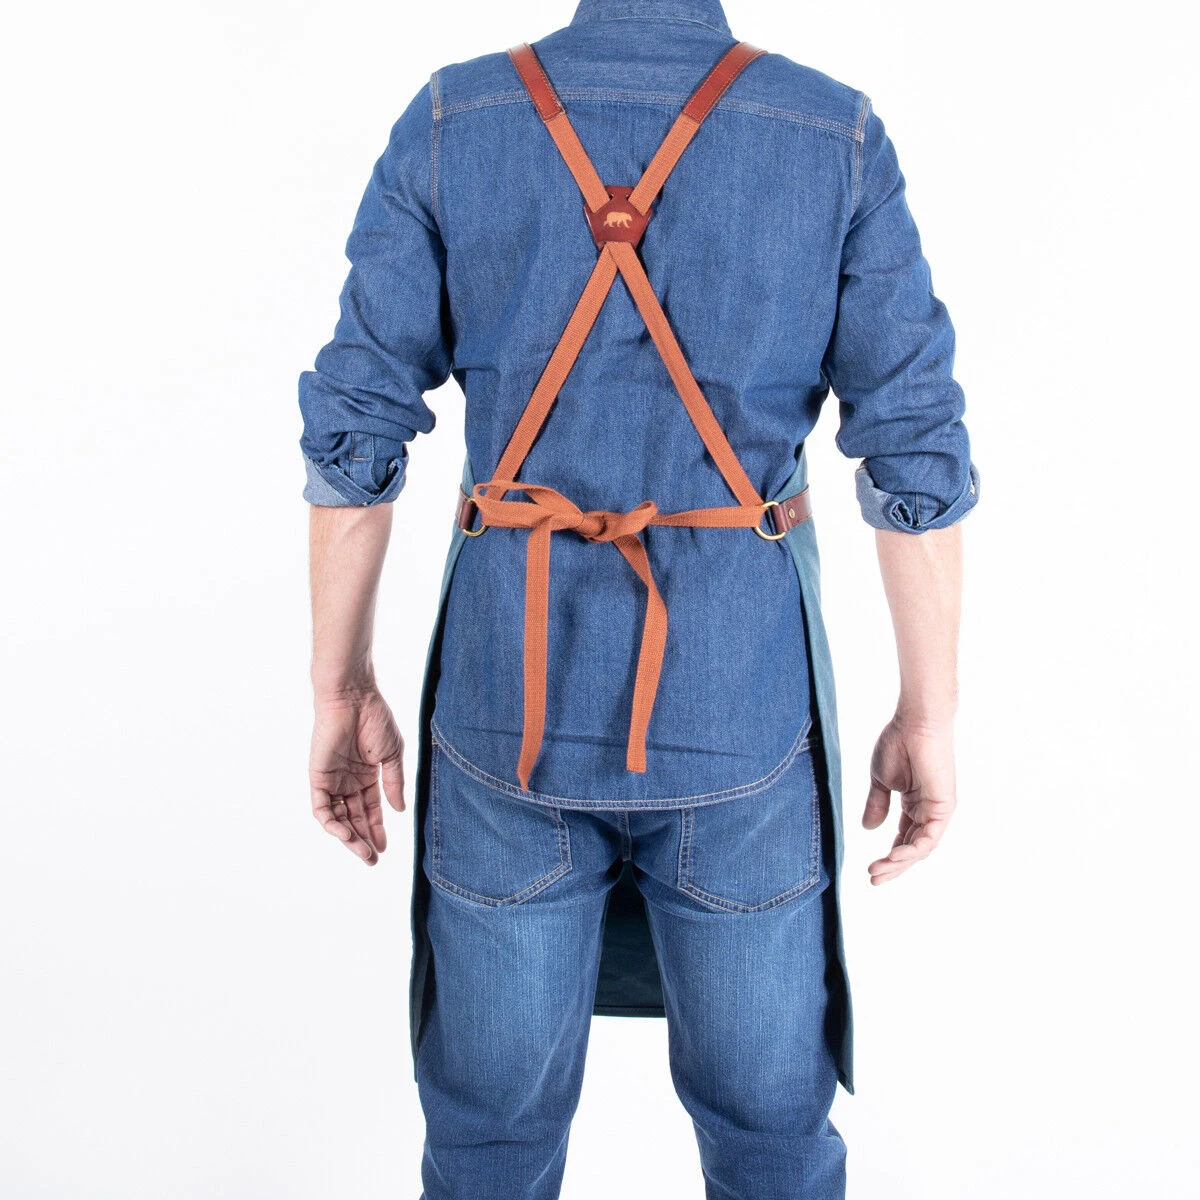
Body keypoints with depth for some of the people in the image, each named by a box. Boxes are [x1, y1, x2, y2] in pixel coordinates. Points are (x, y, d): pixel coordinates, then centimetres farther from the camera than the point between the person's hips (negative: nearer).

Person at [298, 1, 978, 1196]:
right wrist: (928, 714, 4)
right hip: (738, 711, 0)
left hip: (511, 701, 1)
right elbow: (917, 451, -5)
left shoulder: (450, 122, -2)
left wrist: (342, 689, 5)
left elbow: (353, 429, -4)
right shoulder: (836, 135, -3)